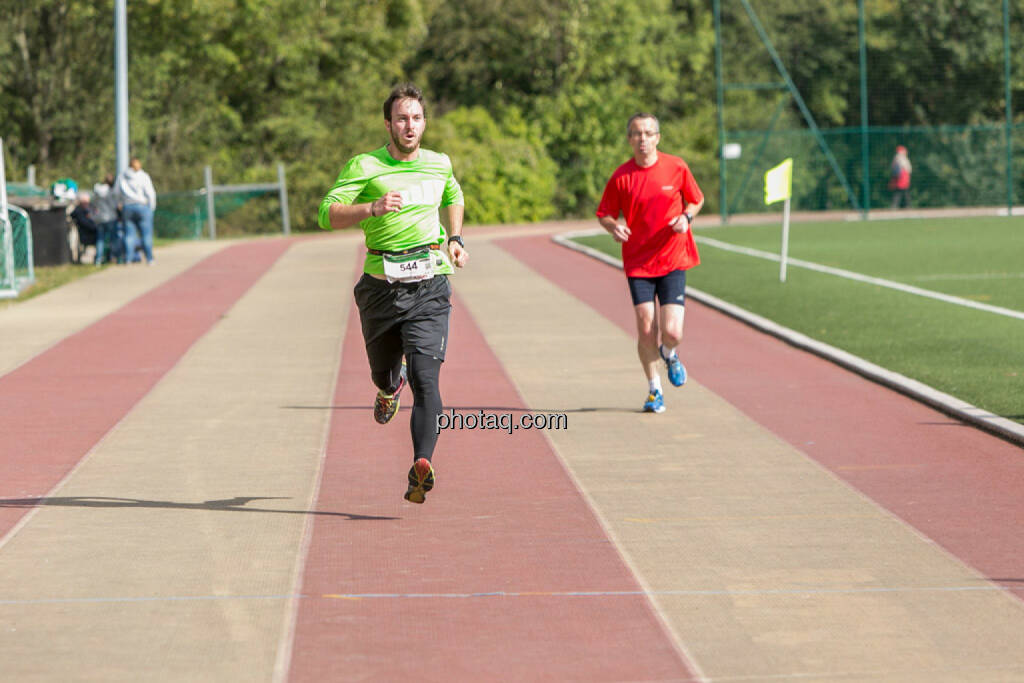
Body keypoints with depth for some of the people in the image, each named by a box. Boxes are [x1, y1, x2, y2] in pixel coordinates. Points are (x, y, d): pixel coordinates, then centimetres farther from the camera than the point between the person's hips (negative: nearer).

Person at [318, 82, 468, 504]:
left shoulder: (439, 164, 11)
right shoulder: (364, 167, -3)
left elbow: (454, 198, 34)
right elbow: (327, 214, -13)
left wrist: (455, 239, 19)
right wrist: (372, 208, -28)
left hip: (429, 286, 0)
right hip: (381, 286, 0)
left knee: (425, 378, -16)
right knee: (383, 371, 17)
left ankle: (422, 467, -28)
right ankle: (390, 389, 55)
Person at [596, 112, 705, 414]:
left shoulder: (676, 167, -2)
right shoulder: (621, 177, -4)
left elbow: (696, 199, 13)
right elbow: (604, 214, 5)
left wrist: (687, 217, -7)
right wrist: (614, 226, -17)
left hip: (673, 261, 0)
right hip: (638, 263, 0)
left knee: (671, 332, -11)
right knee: (646, 330, -6)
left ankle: (670, 355, 28)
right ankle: (654, 388, 19)